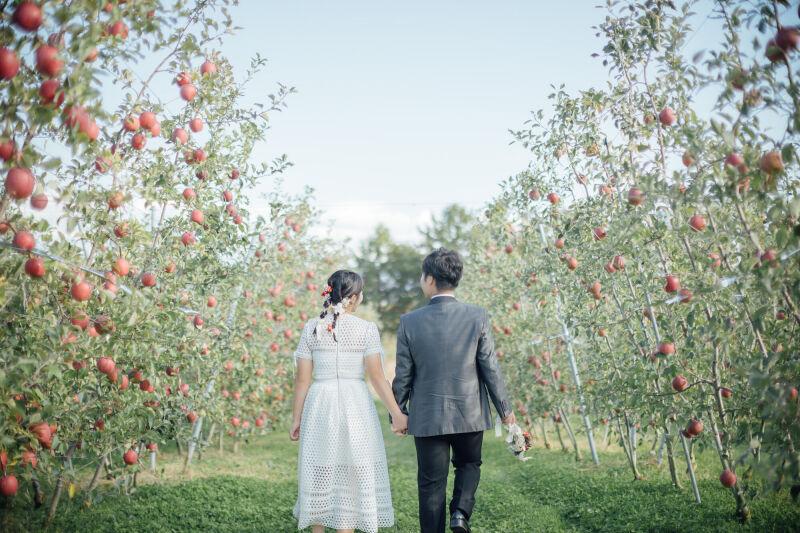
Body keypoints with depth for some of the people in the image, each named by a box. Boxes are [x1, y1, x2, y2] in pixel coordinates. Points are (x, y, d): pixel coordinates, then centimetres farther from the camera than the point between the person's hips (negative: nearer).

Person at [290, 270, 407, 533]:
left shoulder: (311, 328, 1)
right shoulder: (366, 329, -5)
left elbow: (303, 378, 0)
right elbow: (376, 376, -9)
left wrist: (297, 419, 7)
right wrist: (397, 414, -4)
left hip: (319, 405, 2)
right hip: (355, 405, -2)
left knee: (319, 473, 12)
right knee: (352, 476, 7)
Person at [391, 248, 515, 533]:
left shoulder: (409, 321, -10)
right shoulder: (477, 316, -10)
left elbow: (403, 376, -4)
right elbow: (490, 368, -6)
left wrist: (398, 414, 10)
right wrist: (505, 409, 6)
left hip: (427, 417, -1)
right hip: (470, 414, 1)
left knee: (431, 484, 11)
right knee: (469, 464, 25)